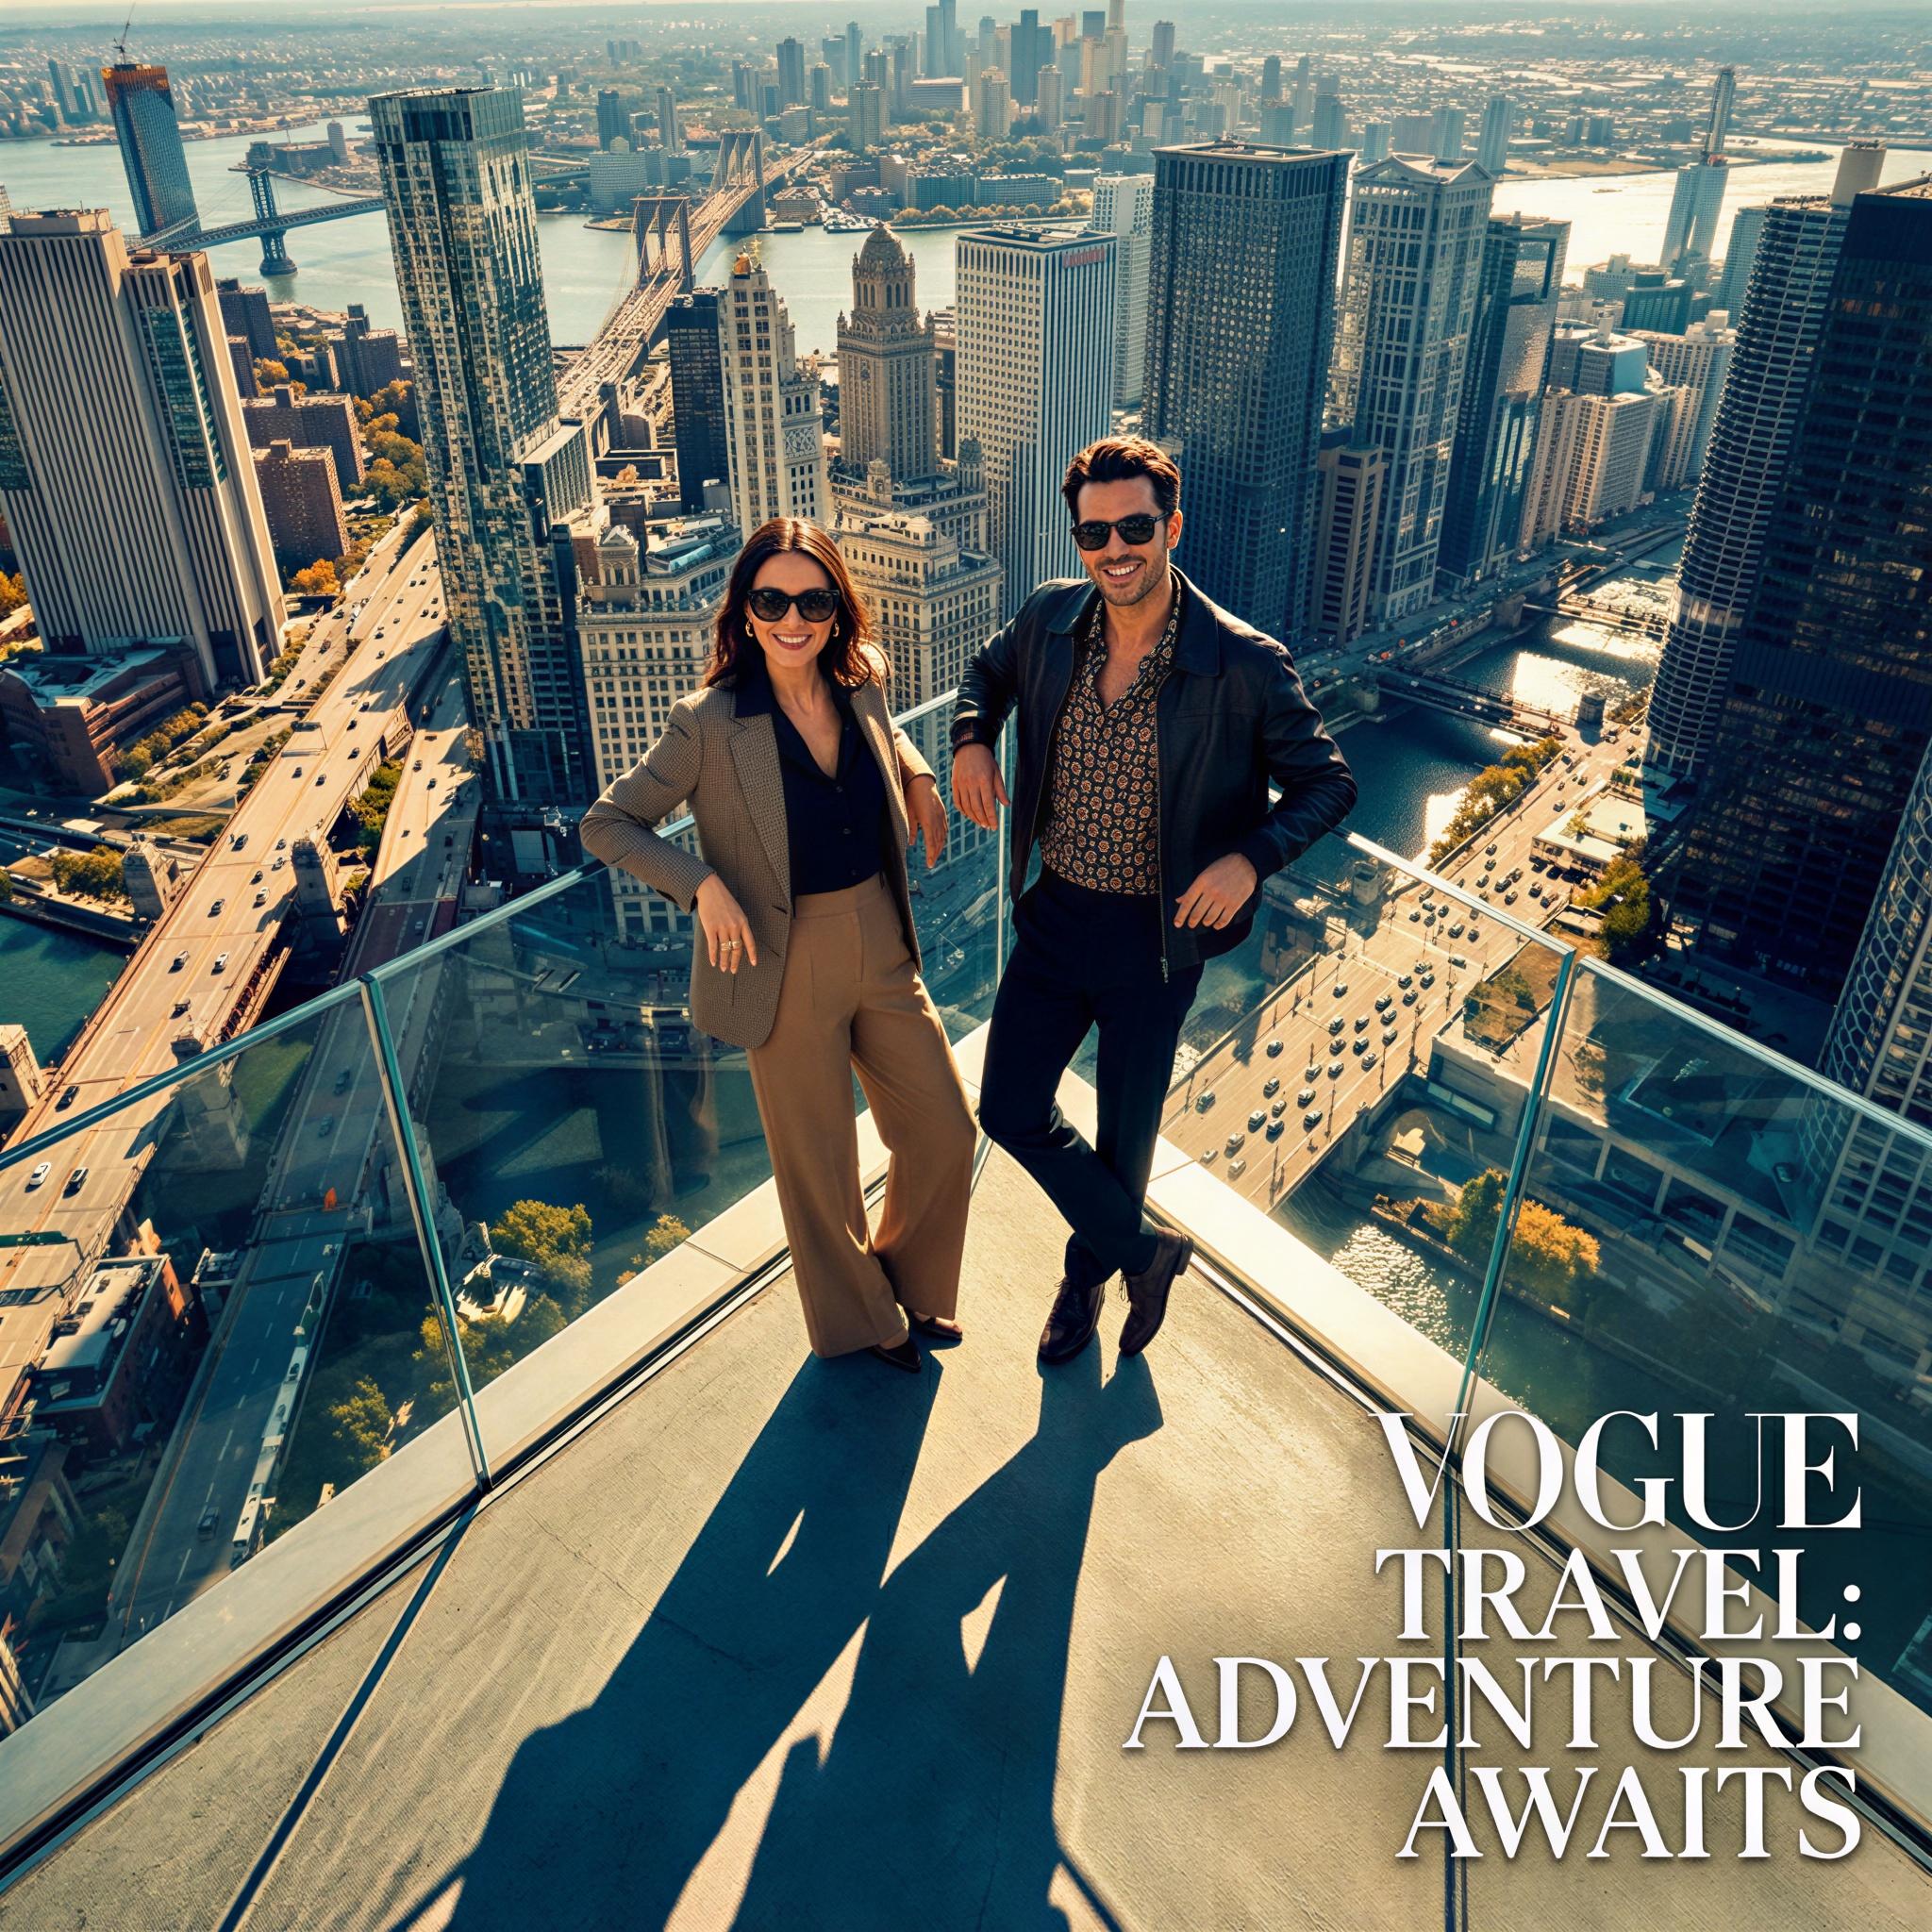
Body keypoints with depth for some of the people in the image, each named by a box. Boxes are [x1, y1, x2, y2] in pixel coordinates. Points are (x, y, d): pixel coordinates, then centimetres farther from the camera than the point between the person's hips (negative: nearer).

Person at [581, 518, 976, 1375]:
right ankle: (857, 1319, 41)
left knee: (946, 1132, 14)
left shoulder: (860, 688, -4)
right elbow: (606, 825, -10)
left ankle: (908, 1282, 43)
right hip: (788, 972, -5)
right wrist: (702, 883, -23)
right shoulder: (710, 723, -19)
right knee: (820, 1163, 12)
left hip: (884, 953, 5)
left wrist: (916, 773, 4)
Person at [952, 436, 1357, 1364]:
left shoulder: (1244, 664, -19)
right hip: (1054, 912, 4)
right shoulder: (1050, 618, -7)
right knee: (1010, 1110, 8)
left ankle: (1087, 1273, 46)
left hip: (1155, 933, -3)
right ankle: (1145, 1249, 32)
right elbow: (991, 669, 16)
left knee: (1125, 1132, 14)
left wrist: (1252, 856, -27)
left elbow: (1326, 782, -9)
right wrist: (971, 739, -5)